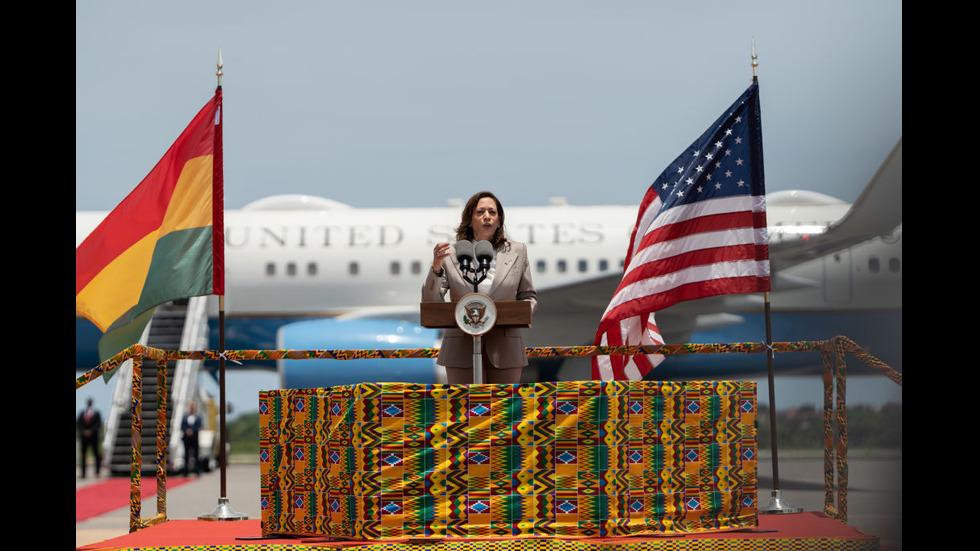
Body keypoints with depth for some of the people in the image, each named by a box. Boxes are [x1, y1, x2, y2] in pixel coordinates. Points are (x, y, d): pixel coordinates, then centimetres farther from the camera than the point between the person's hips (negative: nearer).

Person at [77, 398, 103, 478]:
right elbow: (78, 424, 4)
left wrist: (90, 431, -14)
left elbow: (99, 424, -4)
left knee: (96, 454, -4)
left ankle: (97, 472, 1)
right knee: (83, 455, 0)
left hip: (93, 437, -2)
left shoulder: (96, 413, 3)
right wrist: (83, 431, -12)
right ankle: (83, 473, 1)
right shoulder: (82, 414, 9)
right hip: (84, 437, 2)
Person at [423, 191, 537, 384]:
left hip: (505, 353, 1)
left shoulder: (517, 252, 11)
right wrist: (436, 268, -14)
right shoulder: (451, 254, 5)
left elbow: (529, 296, 16)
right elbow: (430, 303, 2)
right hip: (462, 352, -1)